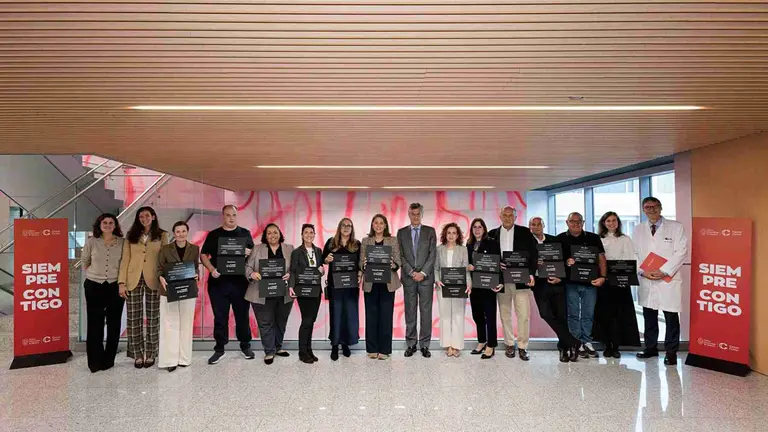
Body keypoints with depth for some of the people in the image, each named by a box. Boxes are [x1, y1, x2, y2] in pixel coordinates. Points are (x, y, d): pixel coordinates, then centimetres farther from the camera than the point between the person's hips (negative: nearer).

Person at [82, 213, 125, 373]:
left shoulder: (122, 242, -2)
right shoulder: (91, 242, 0)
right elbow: (84, 262, 13)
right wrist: (94, 274, 10)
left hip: (115, 286, 0)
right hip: (94, 286, 0)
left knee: (113, 324, 6)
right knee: (95, 323, 3)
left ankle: (108, 360, 18)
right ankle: (95, 361, 14)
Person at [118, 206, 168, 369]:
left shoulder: (162, 235, 6)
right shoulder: (131, 236, 10)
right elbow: (125, 259, 5)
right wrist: (122, 282, -3)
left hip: (153, 280, -1)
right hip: (133, 280, 1)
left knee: (152, 318, 5)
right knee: (134, 319, 3)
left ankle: (150, 354, 14)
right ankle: (137, 355, 14)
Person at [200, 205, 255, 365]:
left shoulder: (245, 233, 9)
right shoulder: (213, 235, 8)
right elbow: (203, 255, 7)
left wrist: (249, 253, -15)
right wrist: (212, 269, -10)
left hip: (240, 281, 0)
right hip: (218, 282, 0)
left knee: (242, 315, 7)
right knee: (220, 317, 5)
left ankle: (245, 346, 20)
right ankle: (219, 349, 16)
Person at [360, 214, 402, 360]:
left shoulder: (393, 241, 8)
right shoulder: (365, 241, 10)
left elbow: (398, 261, 4)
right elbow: (361, 262, 7)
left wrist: (393, 265, -17)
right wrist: (364, 265, -15)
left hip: (387, 283, -1)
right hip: (370, 283, 1)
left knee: (386, 316, 0)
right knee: (371, 316, 3)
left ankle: (384, 349, 10)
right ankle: (372, 349, 14)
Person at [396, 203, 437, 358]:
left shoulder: (430, 231, 7)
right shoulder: (401, 232, 9)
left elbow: (432, 254, 0)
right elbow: (400, 255, 3)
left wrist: (423, 273, -10)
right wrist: (411, 272, -8)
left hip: (426, 277, -1)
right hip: (408, 278, 1)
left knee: (426, 312, 2)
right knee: (410, 312, 5)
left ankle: (424, 345, 9)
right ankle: (411, 344, 13)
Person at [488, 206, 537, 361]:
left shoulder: (524, 232, 4)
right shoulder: (493, 234, 8)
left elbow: (533, 254, 1)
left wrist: (531, 273, -9)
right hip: (501, 280, 2)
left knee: (523, 314, -3)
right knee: (505, 313, 9)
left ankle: (522, 347, 8)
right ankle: (509, 344, 21)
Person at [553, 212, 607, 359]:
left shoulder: (593, 238, 10)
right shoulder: (561, 239, 7)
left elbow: (601, 258, 5)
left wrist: (603, 276, -6)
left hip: (590, 281, 1)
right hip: (570, 282, -1)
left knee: (588, 314, 5)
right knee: (573, 314, 2)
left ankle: (586, 342, 15)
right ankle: (577, 343, 10)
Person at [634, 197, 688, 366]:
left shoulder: (676, 227, 2)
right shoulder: (638, 230, 11)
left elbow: (681, 252, -6)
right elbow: (634, 254, 9)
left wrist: (663, 271, -14)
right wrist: (643, 271, -8)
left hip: (668, 280, -3)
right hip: (645, 280, 3)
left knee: (671, 317, 2)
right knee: (649, 316, 11)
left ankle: (671, 352, 14)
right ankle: (651, 347, 24)